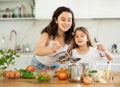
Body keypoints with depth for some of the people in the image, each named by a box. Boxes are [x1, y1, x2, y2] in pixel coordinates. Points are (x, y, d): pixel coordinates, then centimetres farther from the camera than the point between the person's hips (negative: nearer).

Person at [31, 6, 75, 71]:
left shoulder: (70, 37, -17)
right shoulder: (47, 34, -28)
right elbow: (37, 51, -45)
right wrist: (52, 49, -64)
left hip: (55, 66, 3)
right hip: (40, 65, -3)